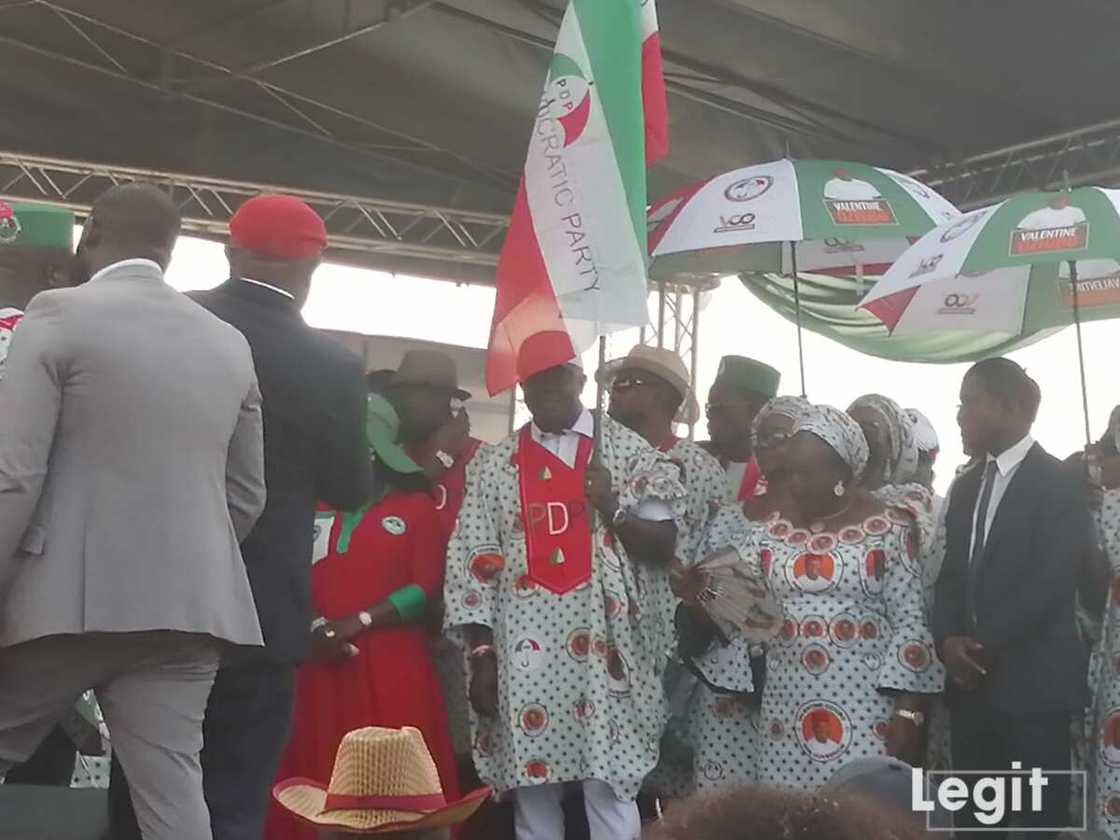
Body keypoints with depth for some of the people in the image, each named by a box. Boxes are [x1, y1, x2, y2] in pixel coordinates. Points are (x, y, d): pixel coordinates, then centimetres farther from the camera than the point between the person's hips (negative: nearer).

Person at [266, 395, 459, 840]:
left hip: (391, 666, -3)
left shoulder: (415, 505, 8)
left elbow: (426, 587, -2)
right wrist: (313, 628, -10)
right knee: (319, 779, -1)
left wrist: (358, 623, -10)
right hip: (322, 665, 3)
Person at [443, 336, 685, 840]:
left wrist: (613, 510, -14)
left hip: (604, 646, -2)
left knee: (609, 790, -2)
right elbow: (472, 561, 6)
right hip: (523, 651, 2)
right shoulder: (493, 463, 10)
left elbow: (664, 546, 3)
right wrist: (481, 654, -1)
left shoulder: (628, 451, 6)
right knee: (531, 790, 6)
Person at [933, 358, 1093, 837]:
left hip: (1032, 682, -6)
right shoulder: (967, 487, 16)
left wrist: (986, 643, -14)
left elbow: (1051, 581, -15)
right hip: (970, 678, 7)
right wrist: (948, 639, -5)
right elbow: (951, 574, 13)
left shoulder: (1060, 484, -6)